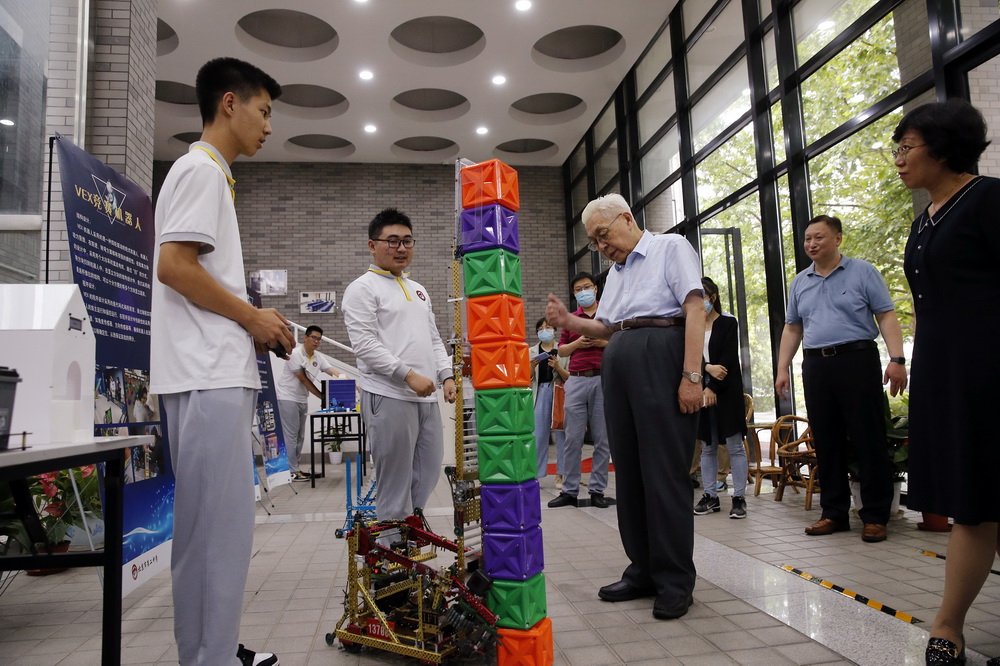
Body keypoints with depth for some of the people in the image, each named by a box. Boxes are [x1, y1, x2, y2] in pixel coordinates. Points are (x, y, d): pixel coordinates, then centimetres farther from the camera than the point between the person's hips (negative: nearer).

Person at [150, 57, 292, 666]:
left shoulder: (211, 174, 24)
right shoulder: (201, 168, -6)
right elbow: (173, 266, -17)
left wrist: (254, 325, 14)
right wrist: (254, 318, -9)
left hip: (221, 373, 10)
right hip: (208, 377, -10)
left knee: (222, 521, 14)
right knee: (218, 523, -6)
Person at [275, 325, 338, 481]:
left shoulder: (318, 358, 5)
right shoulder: (295, 354, -16)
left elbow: (335, 374, -2)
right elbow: (303, 380, -16)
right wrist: (322, 397, -15)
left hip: (302, 399, 8)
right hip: (287, 397, -8)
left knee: (300, 436, 11)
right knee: (291, 435, -6)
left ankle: (295, 468, 20)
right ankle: (292, 471, -2)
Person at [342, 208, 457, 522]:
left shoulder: (418, 290, 21)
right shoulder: (362, 288, -3)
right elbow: (364, 344, -13)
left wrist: (446, 376, 9)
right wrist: (409, 375, -18)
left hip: (426, 397, 8)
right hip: (389, 396, -7)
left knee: (428, 472, 12)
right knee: (395, 480, 0)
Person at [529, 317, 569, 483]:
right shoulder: (531, 352, 12)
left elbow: (569, 377, 2)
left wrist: (557, 366, -14)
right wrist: (532, 367, -8)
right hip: (539, 394, 1)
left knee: (561, 434, -1)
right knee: (538, 434, -2)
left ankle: (560, 475, 9)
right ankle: (535, 474, 5)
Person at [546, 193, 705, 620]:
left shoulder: (671, 248, 3)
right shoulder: (616, 272, 25)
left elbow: (695, 309, -8)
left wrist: (692, 375, -18)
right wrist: (569, 322, 2)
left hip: (661, 357, -7)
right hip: (618, 367, 8)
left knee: (665, 472, -6)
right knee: (629, 471, 8)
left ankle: (675, 581, 6)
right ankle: (643, 570, 19)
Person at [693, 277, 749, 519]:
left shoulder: (728, 323, 2)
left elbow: (729, 359, -7)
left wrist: (713, 388, -13)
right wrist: (708, 368, -17)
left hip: (726, 391, -3)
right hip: (701, 391, 4)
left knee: (734, 445, -1)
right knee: (707, 446, 7)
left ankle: (739, 497, 4)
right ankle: (710, 496, 13)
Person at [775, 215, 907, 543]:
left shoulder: (862, 272, 3)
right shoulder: (799, 282, 15)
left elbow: (886, 316, -2)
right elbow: (792, 329, 18)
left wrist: (896, 359, -13)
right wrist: (782, 369, 10)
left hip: (857, 360, -4)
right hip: (816, 366, 4)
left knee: (868, 439, -2)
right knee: (826, 442, 7)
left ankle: (876, 516, 8)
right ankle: (834, 513, 16)